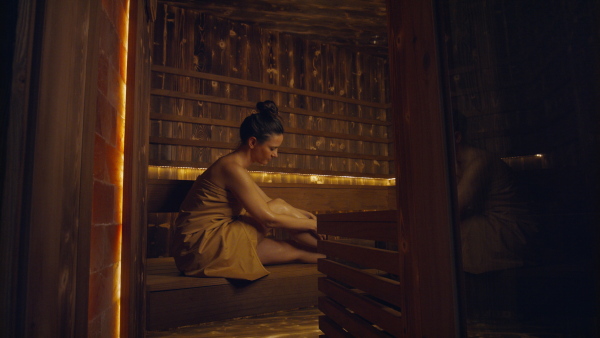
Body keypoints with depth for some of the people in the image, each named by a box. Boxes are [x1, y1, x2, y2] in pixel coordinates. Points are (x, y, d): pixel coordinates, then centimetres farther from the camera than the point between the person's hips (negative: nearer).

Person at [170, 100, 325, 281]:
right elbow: (269, 218, -20)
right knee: (280, 207, -12)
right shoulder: (233, 168, -21)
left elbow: (267, 203, 18)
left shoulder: (234, 165, 11)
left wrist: (300, 213, 7)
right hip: (201, 245, -9)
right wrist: (312, 224, -8)